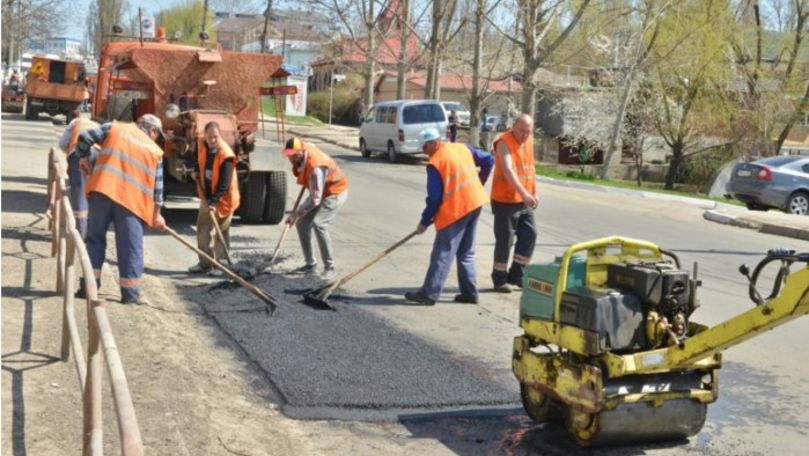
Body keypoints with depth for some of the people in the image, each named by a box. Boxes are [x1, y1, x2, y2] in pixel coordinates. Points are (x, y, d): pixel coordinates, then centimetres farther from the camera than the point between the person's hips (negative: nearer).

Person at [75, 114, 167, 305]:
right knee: (131, 245, 4)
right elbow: (157, 186, 12)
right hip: (131, 198, -1)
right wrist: (156, 214, 17)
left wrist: (84, 156, 25)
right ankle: (131, 292, 5)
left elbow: (84, 137, 7)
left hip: (102, 190, 1)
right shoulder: (155, 150, 13)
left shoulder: (114, 128, 14)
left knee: (95, 238, 13)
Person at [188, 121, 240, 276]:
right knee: (202, 229, 9)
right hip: (206, 196, 7)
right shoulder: (202, 146, -4)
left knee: (221, 233, 1)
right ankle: (205, 263, 19)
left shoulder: (226, 155, -25)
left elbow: (225, 183, -27)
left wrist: (215, 201, -31)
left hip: (223, 198, -7)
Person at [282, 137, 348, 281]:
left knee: (318, 223, -27)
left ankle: (330, 268, -21)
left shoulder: (315, 167, -37)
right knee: (302, 223, 2)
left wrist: (296, 214, -33)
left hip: (335, 192, -9)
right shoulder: (303, 148, -13)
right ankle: (310, 264, 12)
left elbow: (315, 200, -36)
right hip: (319, 191, 9)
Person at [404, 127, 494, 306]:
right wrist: (477, 184, 24)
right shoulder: (463, 148, 8)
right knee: (466, 252, 16)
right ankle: (469, 292, 17)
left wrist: (425, 221, -1)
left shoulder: (435, 163, -11)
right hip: (475, 203, 7)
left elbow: (434, 198, -11)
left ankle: (429, 294, -3)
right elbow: (488, 161, 13)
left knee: (442, 254, -4)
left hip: (455, 210, -7)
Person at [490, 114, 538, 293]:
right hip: (505, 200, -7)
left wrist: (534, 192, 16)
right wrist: (524, 193, -38)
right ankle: (500, 279, 12)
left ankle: (516, 275, 17)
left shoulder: (529, 141, 9)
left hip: (524, 201, 7)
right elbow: (508, 170, -29)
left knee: (530, 234, 6)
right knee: (505, 239, -1)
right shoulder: (504, 142, -16)